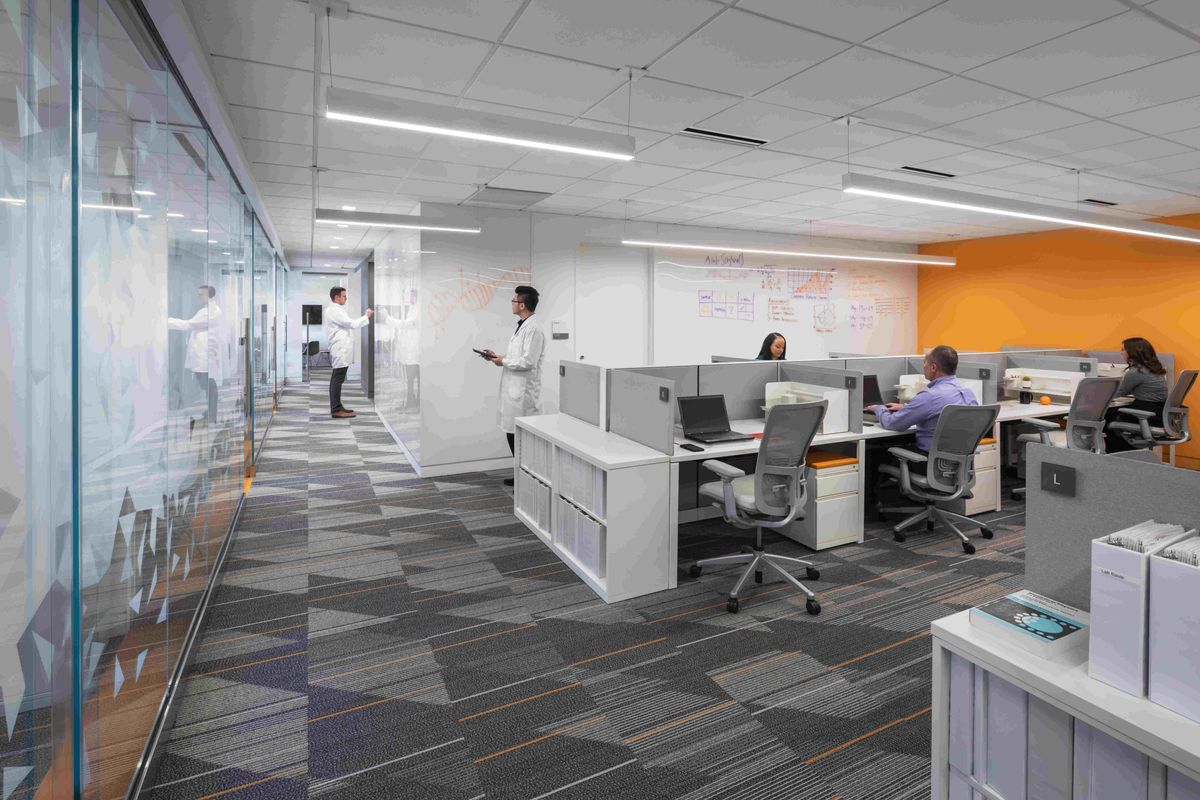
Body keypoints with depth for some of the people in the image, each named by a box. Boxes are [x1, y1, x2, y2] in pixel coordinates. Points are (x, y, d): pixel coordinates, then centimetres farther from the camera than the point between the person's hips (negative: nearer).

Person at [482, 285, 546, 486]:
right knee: (512, 433, 14)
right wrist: (498, 356, 10)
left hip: (524, 392, -10)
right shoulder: (521, 326, 15)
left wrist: (503, 362, -11)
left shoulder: (533, 329, -16)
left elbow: (527, 362, -22)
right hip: (514, 390, 10)